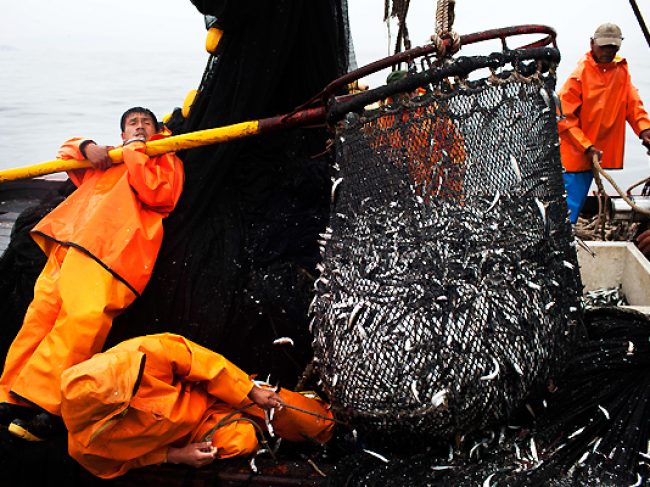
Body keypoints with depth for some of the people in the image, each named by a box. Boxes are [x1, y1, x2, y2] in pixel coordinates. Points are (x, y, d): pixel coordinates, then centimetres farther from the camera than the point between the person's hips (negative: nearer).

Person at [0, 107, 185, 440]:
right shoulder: (106, 159, 37)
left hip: (111, 252, -6)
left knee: (84, 318, -27)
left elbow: (156, 192, -1)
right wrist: (86, 147, 20)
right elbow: (66, 152, 42)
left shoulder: (167, 160, 20)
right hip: (69, 244, 6)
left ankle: (40, 404, -28)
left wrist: (135, 151, 6)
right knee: (41, 311, -8)